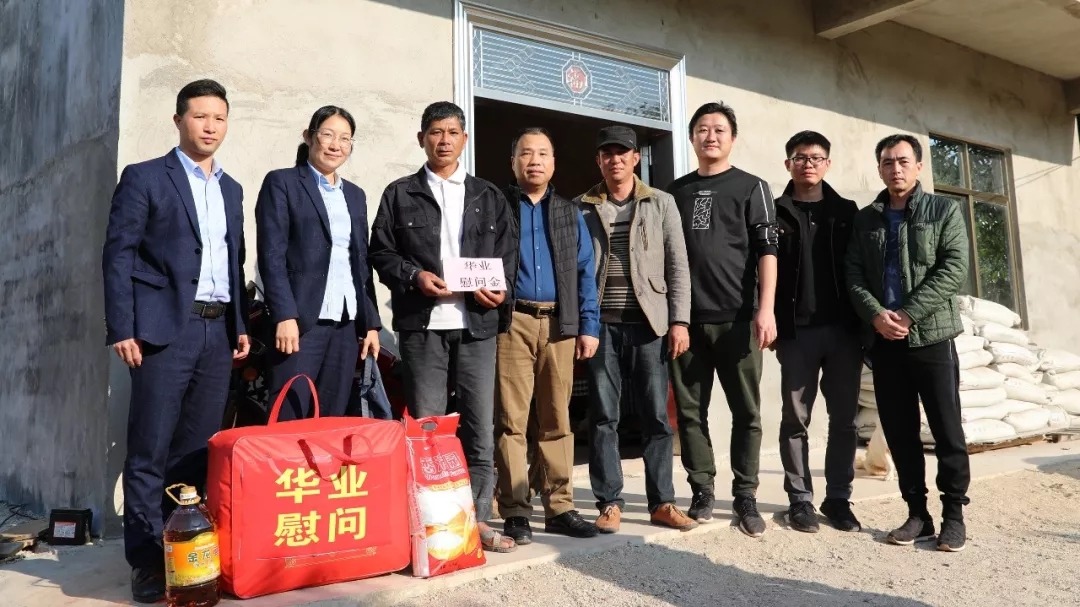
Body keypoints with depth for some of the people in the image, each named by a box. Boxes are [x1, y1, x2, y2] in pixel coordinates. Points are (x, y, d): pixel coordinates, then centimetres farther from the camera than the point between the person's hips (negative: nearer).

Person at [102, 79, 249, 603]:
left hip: (217, 332, 5)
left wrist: (240, 326, 11)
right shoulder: (144, 178, 3)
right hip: (166, 330, -5)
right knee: (150, 451, -2)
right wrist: (123, 329, -11)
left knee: (199, 449, 7)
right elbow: (118, 255, -3)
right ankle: (147, 561, 5)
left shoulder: (232, 190, 19)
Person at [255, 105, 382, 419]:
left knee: (332, 420, 7)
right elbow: (272, 255, -7)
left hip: (347, 322, 5)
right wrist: (285, 315, -16)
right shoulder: (281, 183, 2)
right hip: (302, 319, -5)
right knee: (289, 421, -5)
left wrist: (371, 322, 11)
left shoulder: (355, 195, 19)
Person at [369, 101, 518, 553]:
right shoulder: (400, 194, 10)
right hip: (422, 323, -1)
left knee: (480, 424, 4)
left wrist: (501, 288, -8)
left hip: (477, 323, 2)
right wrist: (414, 276, -12)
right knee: (425, 426, 3)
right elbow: (381, 252, 5)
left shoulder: (489, 197, 15)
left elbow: (509, 252, 11)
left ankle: (478, 519, 14)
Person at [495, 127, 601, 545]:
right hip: (511, 322, -3)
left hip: (559, 325, 3)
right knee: (511, 419, -3)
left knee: (557, 419, 7)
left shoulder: (570, 213, 16)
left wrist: (588, 326, 3)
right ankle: (515, 513, 3)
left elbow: (585, 273, 12)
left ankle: (559, 507, 14)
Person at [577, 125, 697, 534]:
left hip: (648, 323, 0)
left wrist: (679, 320, -4)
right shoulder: (581, 208, 9)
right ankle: (609, 503, 12)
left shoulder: (661, 204, 9)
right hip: (600, 324, 0)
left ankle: (662, 502, 13)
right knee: (603, 416, 2)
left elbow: (678, 266, 5)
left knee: (657, 415, 3)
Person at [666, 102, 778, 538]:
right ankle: (702, 492, 15)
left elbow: (766, 251, -2)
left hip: (736, 317, -2)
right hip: (687, 317, 3)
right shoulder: (676, 191, 15)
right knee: (690, 410, 4)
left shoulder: (751, 188, 6)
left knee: (746, 411, 2)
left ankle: (745, 496, 12)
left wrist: (765, 309, -13)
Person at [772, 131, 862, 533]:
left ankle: (838, 499, 16)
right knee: (796, 419, 3)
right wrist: (771, 322, -8)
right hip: (796, 331, -2)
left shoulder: (847, 211, 13)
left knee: (843, 419, 6)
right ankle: (800, 499, 12)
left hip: (843, 330, 2)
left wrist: (862, 321, 1)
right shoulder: (776, 213, 6)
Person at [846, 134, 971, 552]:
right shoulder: (865, 219, 12)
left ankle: (953, 514, 12)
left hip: (931, 335, -3)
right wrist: (875, 314, -13)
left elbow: (954, 269, -7)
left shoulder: (944, 210, 5)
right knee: (899, 430, 6)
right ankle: (917, 513, 16)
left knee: (946, 428, 0)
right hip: (883, 340, 3)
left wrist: (909, 314, -15)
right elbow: (853, 274, 5)